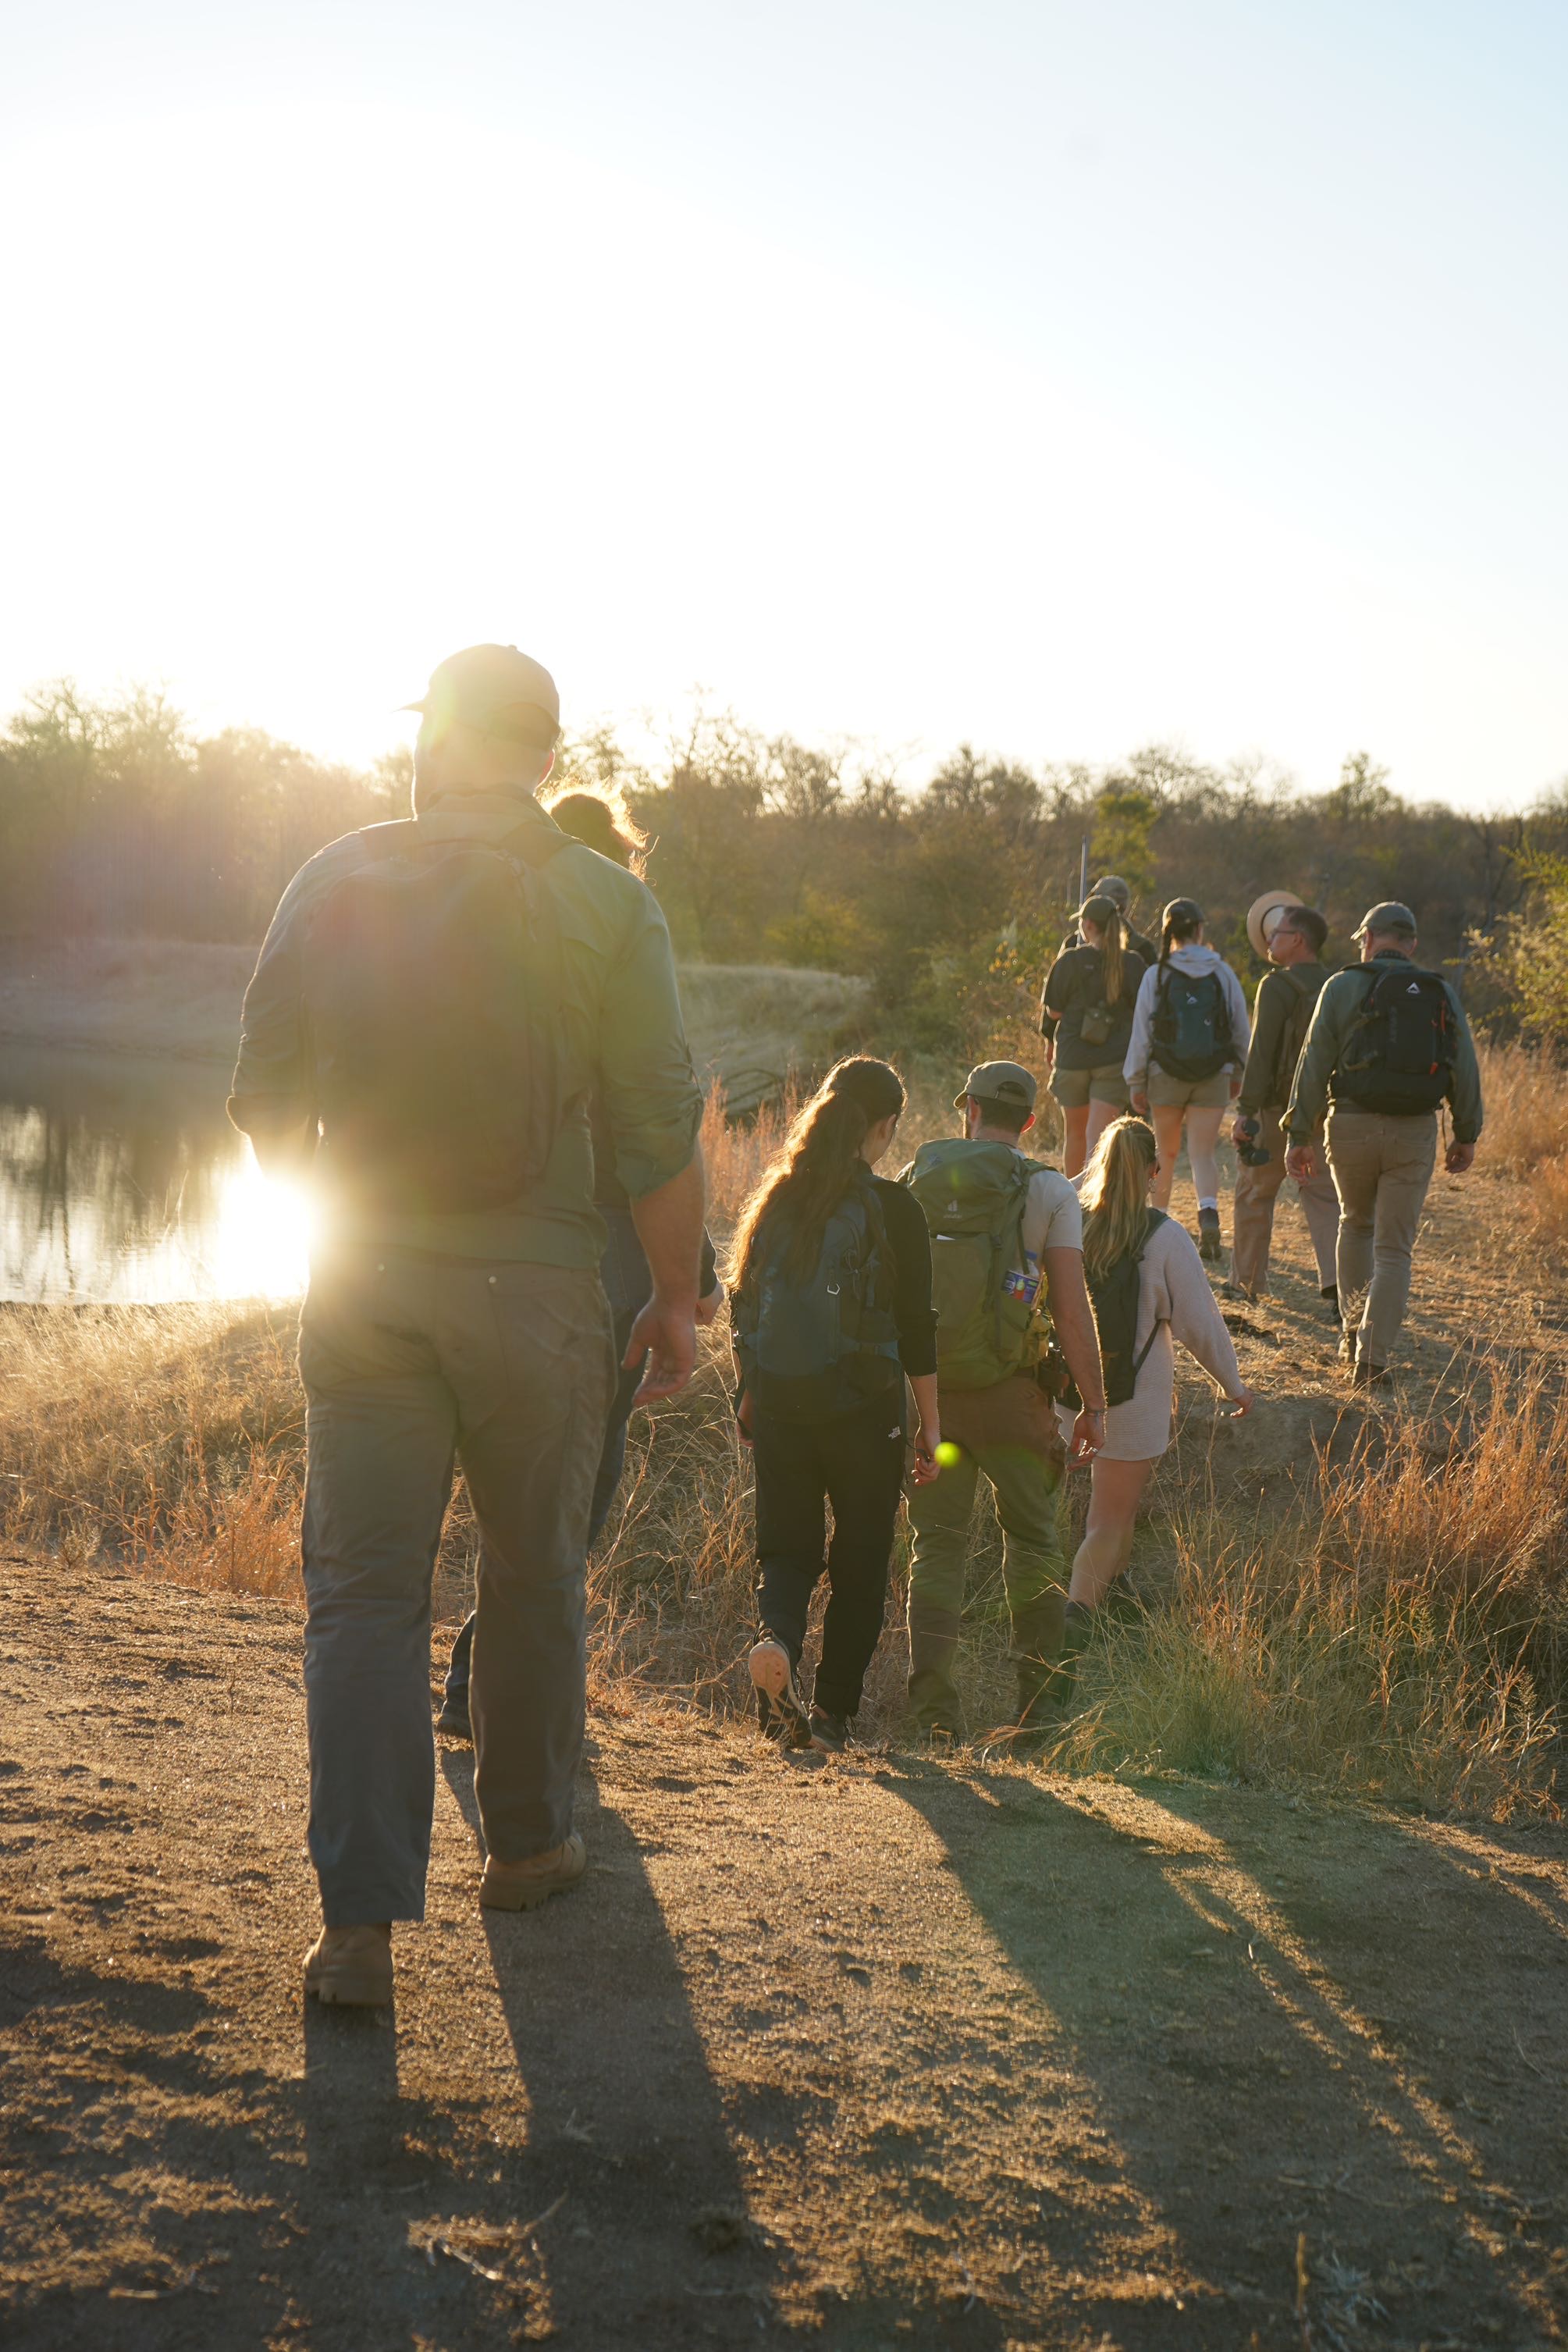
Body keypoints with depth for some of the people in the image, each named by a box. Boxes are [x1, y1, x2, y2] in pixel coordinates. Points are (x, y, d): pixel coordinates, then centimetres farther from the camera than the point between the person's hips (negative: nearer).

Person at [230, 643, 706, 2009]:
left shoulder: (335, 883, -1)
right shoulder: (608, 906, -7)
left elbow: (264, 1106, 4)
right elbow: (661, 1129, -7)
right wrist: (675, 1297, 4)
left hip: (363, 1284, 1)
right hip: (535, 1286, -1)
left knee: (362, 1594, 4)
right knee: (535, 1578, 17)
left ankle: (361, 1919, -2)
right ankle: (527, 1843, 32)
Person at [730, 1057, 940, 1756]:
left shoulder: (775, 1198, 3)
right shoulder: (892, 1210, -9)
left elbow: (744, 1304, 10)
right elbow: (916, 1328, -7)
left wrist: (750, 1397, 21)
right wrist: (929, 1423, 2)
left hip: (777, 1402, 3)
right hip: (862, 1408, -3)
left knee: (786, 1543, 13)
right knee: (860, 1557, 11)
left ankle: (776, 1638, -17)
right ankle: (834, 1710, 12)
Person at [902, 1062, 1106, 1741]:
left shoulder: (915, 1177, 5)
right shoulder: (1048, 1190, -3)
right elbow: (1072, 1309, -9)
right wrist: (1094, 1403, -2)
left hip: (923, 1387, 2)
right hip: (1007, 1391, -2)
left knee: (937, 1544, 9)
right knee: (1032, 1539, 14)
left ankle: (934, 1704, -1)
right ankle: (1039, 1700, 13)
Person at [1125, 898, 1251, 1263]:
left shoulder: (1156, 975, -5)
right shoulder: (1223, 973, 0)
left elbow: (1142, 1034, -4)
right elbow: (1242, 1030, 6)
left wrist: (1136, 1082, 3)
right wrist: (1238, 1073, 19)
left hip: (1166, 1076, 0)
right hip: (1214, 1078, 0)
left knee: (1165, 1154, 16)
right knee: (1203, 1154, 0)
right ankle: (1208, 1212, -26)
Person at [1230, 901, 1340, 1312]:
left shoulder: (1277, 986, -13)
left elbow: (1261, 1053, -19)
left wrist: (1245, 1111, -19)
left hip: (1277, 1109, -5)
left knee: (1254, 1196, 11)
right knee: (1324, 1199, 5)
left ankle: (1247, 1283, 21)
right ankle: (1338, 1283, -11)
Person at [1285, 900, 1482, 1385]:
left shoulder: (1344, 986, 0)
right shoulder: (1442, 994, 7)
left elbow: (1315, 1063, -4)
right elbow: (1465, 1068, 7)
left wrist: (1300, 1135, -2)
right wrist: (1466, 1134, 16)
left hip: (1352, 1125, 0)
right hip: (1415, 1132, 1)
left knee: (1356, 1224, 24)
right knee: (1394, 1249, 4)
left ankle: (1354, 1331, 26)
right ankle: (1372, 1358, -5)